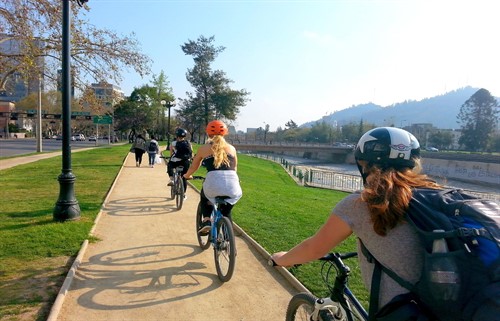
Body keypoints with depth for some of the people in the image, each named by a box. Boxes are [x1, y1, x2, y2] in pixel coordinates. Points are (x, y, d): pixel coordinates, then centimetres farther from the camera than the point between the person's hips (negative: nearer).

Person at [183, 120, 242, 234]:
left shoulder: (204, 148, 12)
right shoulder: (231, 148, 18)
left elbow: (193, 167, 25)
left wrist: (187, 175, 46)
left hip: (213, 183, -2)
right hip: (233, 187, 2)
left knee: (204, 197, 34)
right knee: (226, 212, 28)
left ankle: (206, 220, 13)